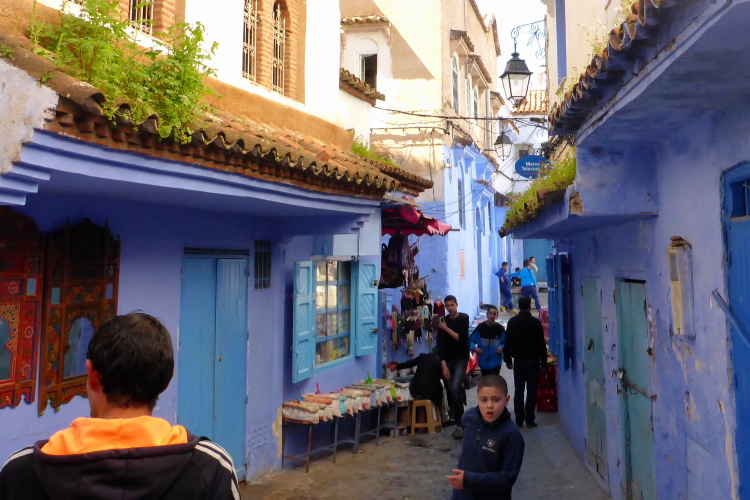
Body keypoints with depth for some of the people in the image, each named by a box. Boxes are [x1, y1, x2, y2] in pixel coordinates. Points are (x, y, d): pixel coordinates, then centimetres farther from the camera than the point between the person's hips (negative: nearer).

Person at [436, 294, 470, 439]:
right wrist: (444, 365, -12)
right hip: (447, 361, 3)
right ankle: (459, 423, 20)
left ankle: (460, 425, -15)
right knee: (451, 391, 4)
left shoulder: (464, 318, -2)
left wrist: (446, 328, -13)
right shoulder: (442, 321, 2)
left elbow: (462, 338, -14)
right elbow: (440, 345, -3)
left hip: (461, 359, -3)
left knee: (455, 388, -21)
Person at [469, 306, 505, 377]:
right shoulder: (480, 327, -6)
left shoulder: (500, 328, -6)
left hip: (495, 362, -2)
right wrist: (474, 348, -20)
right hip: (483, 362, 2)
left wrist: (502, 347, -18)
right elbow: (470, 340, -1)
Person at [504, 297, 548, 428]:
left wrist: (508, 360, 9)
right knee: (531, 391, 2)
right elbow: (541, 344, -4)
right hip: (533, 360, -2)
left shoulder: (512, 322, 1)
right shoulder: (536, 322, -5)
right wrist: (543, 362, 2)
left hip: (518, 360, 2)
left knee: (519, 391, 6)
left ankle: (519, 420, 7)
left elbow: (508, 342, 3)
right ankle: (529, 420, 0)